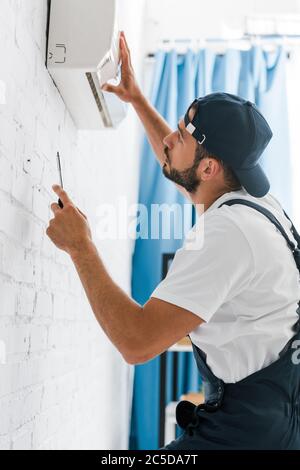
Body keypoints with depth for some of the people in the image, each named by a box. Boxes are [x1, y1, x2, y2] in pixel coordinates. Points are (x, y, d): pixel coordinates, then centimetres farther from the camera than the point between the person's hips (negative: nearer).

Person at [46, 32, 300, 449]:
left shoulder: (226, 233, -24)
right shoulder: (251, 195, 4)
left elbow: (137, 341, -27)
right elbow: (176, 165, 26)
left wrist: (80, 246, -18)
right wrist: (137, 99, 28)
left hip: (252, 425, -10)